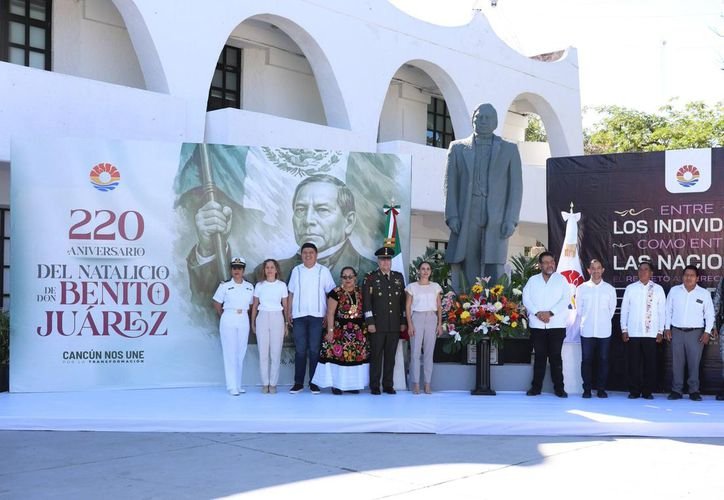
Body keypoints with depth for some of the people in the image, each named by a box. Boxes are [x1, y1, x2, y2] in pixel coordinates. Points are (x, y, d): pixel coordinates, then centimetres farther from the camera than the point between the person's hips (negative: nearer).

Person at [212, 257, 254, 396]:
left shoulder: (249, 287, 7)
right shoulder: (225, 286, -2)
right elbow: (217, 304, 4)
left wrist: (244, 313, 5)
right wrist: (224, 316, 3)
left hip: (243, 321, 3)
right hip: (228, 321, -3)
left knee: (240, 353, 7)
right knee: (230, 353, -4)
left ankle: (238, 384, 15)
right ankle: (232, 386, -2)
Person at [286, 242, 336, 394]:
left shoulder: (323, 271, 4)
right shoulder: (296, 271, 9)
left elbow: (331, 293, 3)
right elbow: (291, 293, 11)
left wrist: (329, 315, -4)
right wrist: (289, 313, 5)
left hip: (317, 316, -1)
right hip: (299, 316, 1)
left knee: (314, 350, 1)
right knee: (300, 350, 3)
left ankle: (314, 382, 7)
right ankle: (298, 383, 8)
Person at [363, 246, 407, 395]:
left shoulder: (399, 277, 13)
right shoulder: (370, 278, 2)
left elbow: (403, 300, 13)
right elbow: (366, 301, -3)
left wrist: (403, 321, 9)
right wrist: (369, 322, -9)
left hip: (395, 325, 3)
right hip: (377, 325, -3)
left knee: (390, 356, 6)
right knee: (376, 356, 0)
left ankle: (388, 385, 13)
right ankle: (374, 386, 6)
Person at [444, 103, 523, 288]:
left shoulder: (509, 149, 14)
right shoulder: (458, 147, 16)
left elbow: (516, 187, 9)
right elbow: (451, 185, 10)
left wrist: (511, 219, -2)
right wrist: (452, 216, -2)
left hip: (496, 220, -1)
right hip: (465, 219, 1)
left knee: (494, 272, -8)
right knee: (467, 273, -3)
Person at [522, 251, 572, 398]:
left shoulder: (561, 280, 5)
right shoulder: (533, 280, 9)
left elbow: (566, 300, -5)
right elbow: (526, 299, 1)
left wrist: (550, 313, -15)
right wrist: (537, 313, -14)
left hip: (556, 325, -1)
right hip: (537, 325, 1)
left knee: (556, 356, 1)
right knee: (539, 356, 5)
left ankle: (559, 387, 7)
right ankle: (536, 386, 11)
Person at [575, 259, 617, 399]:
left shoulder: (609, 289, 5)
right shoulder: (581, 288, 2)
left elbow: (612, 309, 12)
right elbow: (578, 309, 8)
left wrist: (604, 321, 12)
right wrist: (586, 320, 9)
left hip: (604, 331, 1)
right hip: (587, 331, -1)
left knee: (603, 360, 2)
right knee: (586, 360, 1)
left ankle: (601, 389, 11)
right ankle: (587, 389, 9)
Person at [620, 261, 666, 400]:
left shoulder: (658, 289, 4)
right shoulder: (630, 288, 5)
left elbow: (662, 311, 5)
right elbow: (624, 310, 6)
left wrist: (660, 331, 2)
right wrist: (624, 329, 2)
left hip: (651, 333, 0)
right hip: (633, 333, 0)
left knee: (650, 363, 1)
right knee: (634, 363, 1)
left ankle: (648, 391, 10)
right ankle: (634, 391, 9)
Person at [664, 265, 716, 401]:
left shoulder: (704, 294, 2)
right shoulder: (674, 290, 5)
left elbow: (709, 314, 5)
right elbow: (668, 310, 9)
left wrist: (707, 332, -3)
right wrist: (667, 328, 4)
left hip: (696, 332, -1)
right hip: (677, 332, 1)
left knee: (694, 362, -2)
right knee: (676, 362, 3)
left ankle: (694, 391, 6)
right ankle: (676, 390, 8)